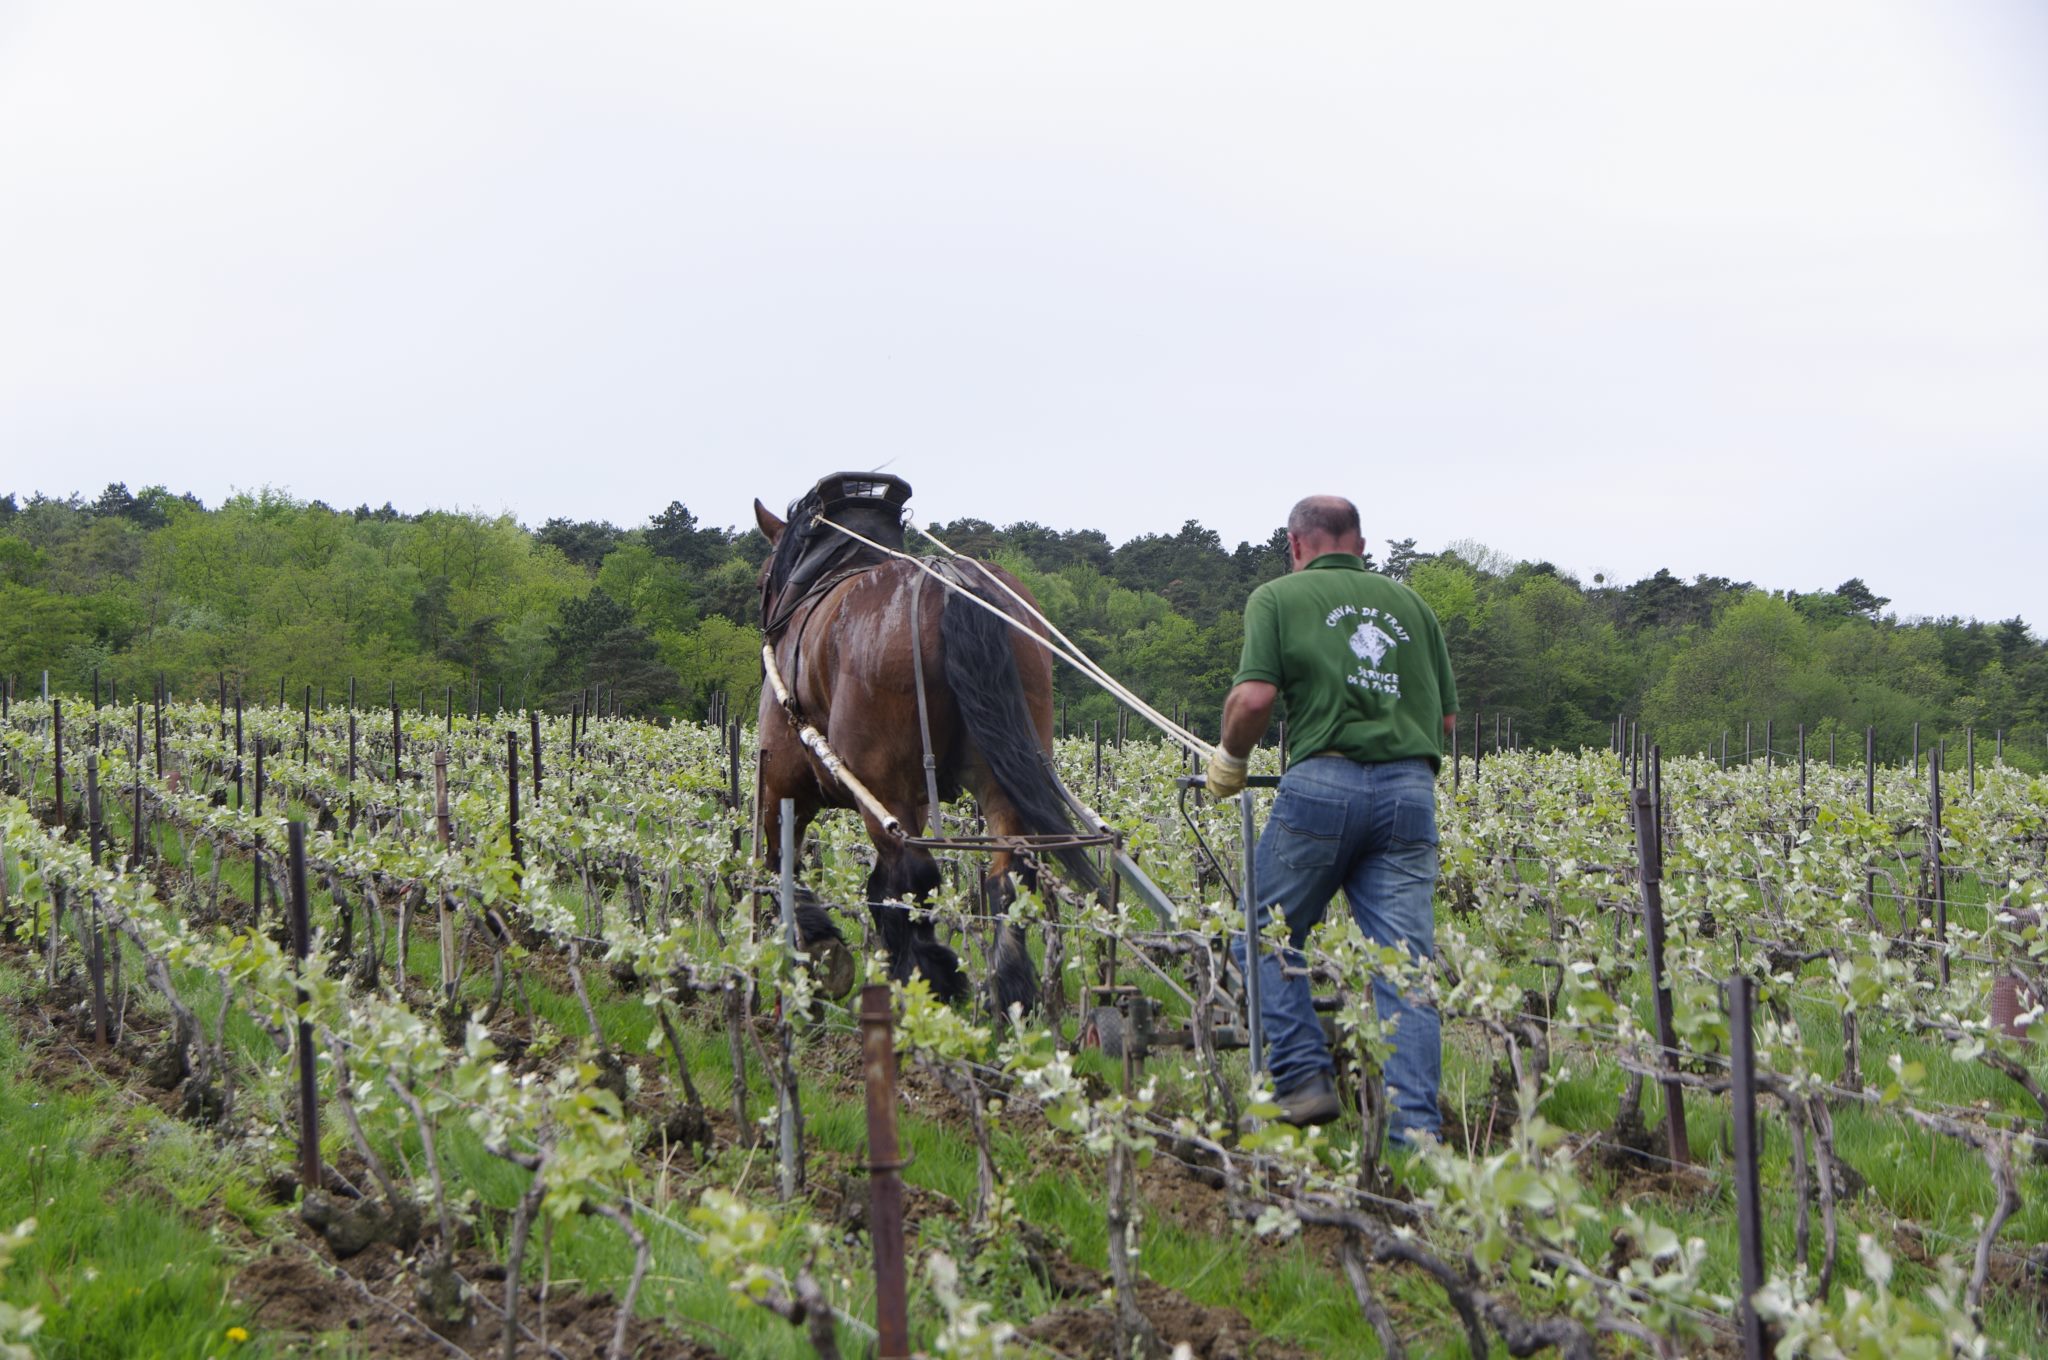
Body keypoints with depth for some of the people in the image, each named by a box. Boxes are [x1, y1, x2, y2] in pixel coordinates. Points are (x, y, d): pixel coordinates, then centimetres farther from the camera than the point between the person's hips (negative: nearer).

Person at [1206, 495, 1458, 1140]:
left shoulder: (1279, 597, 8)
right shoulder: (1409, 602, 21)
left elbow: (1254, 698, -6)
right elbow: (1447, 715, 18)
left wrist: (1230, 758, 11)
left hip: (1323, 784, -3)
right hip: (1411, 788, 4)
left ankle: (1304, 1079, 4)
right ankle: (1415, 1127, -5)